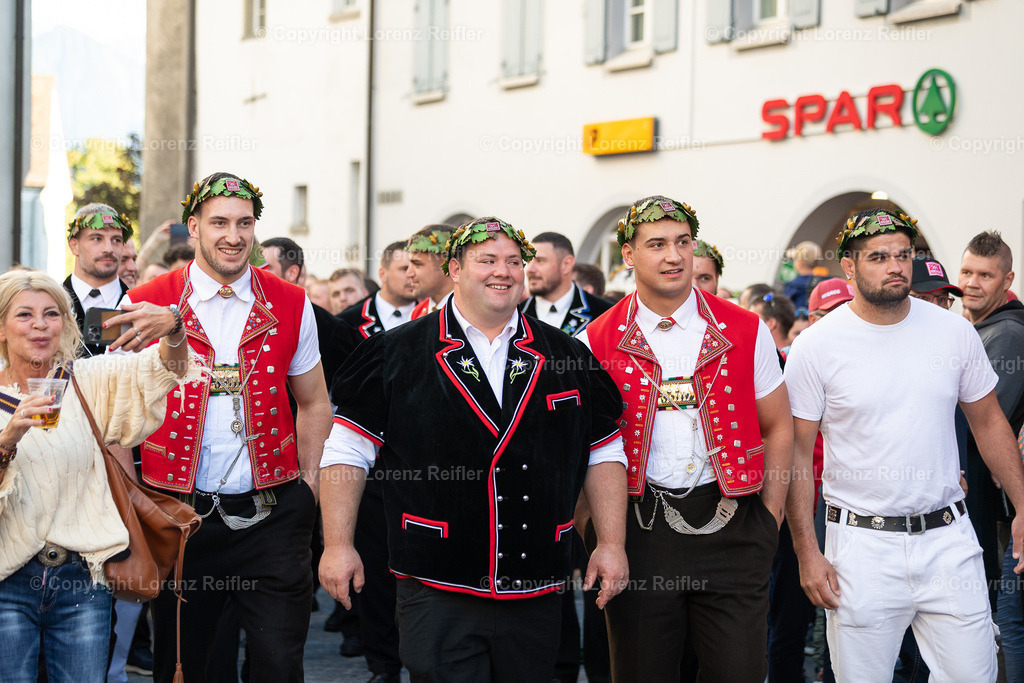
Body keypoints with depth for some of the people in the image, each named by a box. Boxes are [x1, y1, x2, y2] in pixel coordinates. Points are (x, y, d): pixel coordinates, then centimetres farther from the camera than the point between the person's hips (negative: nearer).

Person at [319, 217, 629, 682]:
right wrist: (338, 544, -4)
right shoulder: (396, 354, 1)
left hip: (537, 595, 3)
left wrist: (611, 543, 5)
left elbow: (603, 456, 12)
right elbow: (347, 452, 1)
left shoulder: (568, 357, 9)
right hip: (437, 589, -3)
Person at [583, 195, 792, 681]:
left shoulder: (744, 331, 3)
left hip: (729, 525, 0)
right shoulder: (598, 342, 1)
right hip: (638, 528, 0)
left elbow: (777, 428, 10)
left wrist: (769, 521, 5)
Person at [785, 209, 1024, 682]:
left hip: (949, 536, 3)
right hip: (862, 544, -2)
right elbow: (796, 452, -2)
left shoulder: (954, 332, 4)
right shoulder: (816, 346, -5)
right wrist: (807, 553, -6)